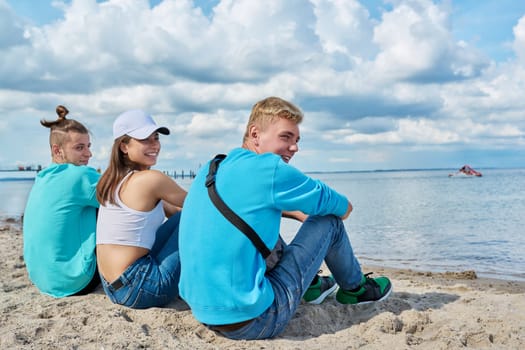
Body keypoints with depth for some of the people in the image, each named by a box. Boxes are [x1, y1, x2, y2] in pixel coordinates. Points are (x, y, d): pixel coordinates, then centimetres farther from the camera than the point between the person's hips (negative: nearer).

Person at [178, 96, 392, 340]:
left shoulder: (209, 171, 8)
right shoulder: (269, 168, -14)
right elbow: (344, 209, 1)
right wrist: (343, 207, 23)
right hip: (252, 321, -8)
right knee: (329, 221, 3)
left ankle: (311, 284, 42)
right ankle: (355, 289, 30)